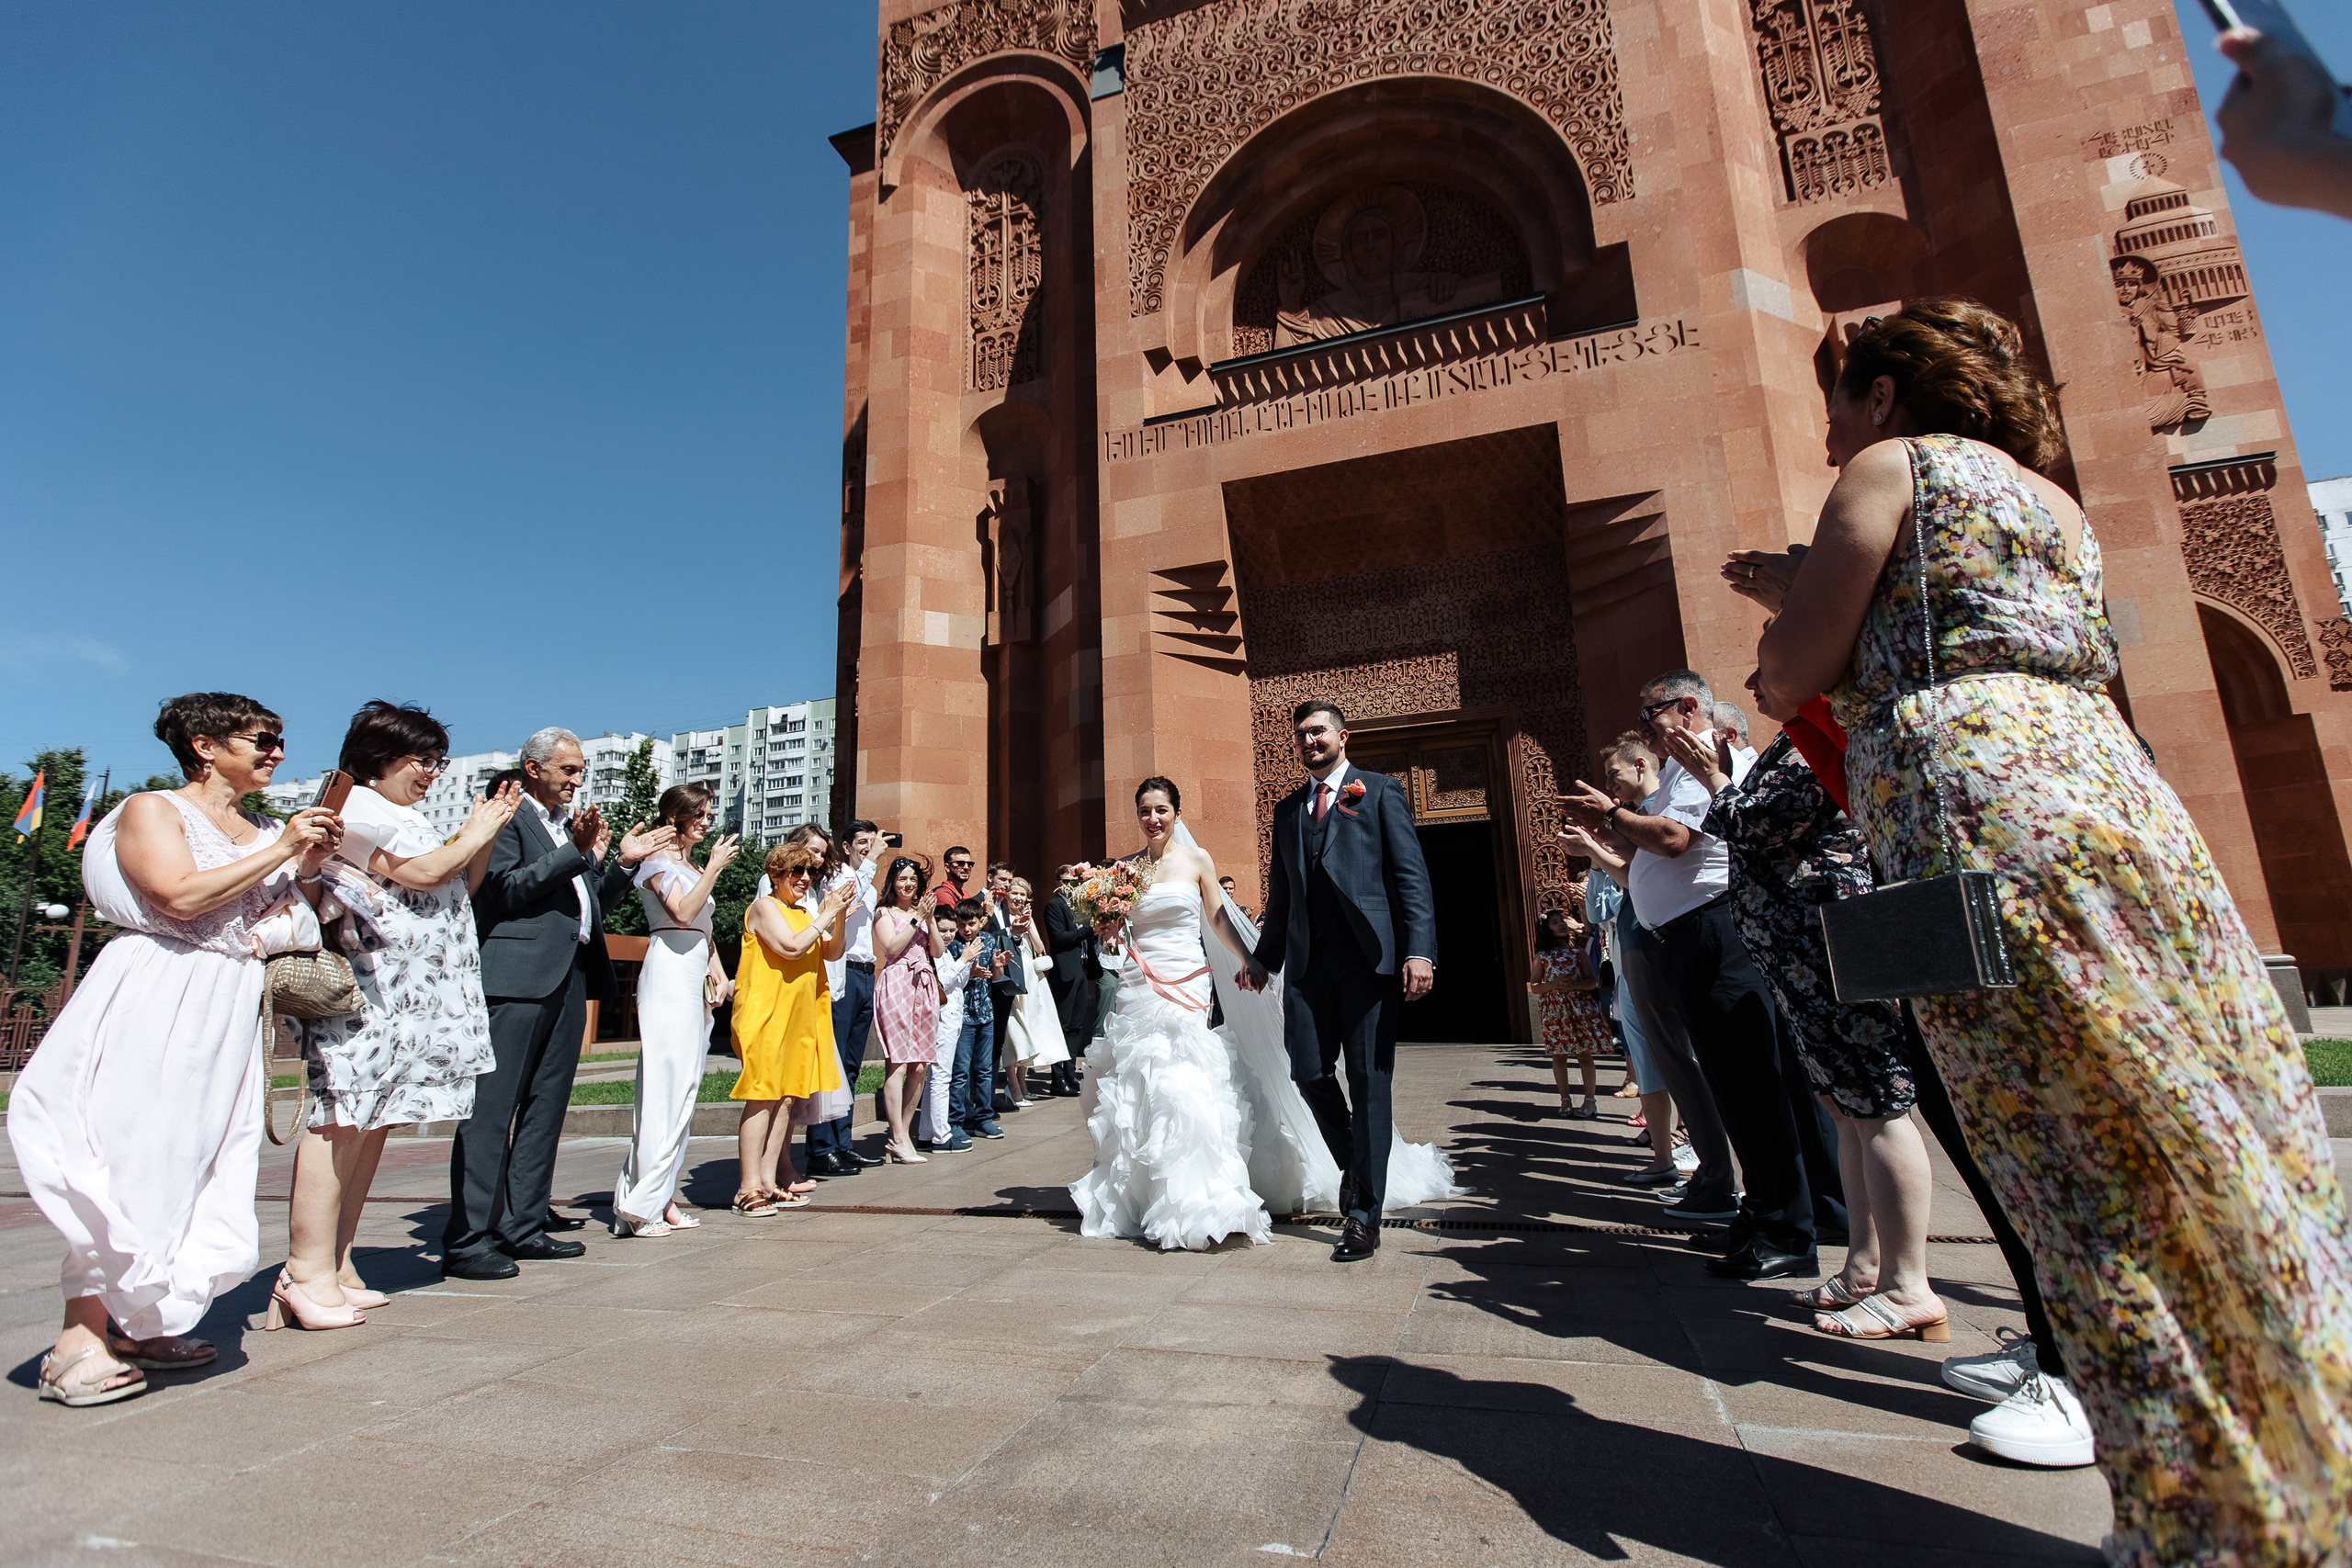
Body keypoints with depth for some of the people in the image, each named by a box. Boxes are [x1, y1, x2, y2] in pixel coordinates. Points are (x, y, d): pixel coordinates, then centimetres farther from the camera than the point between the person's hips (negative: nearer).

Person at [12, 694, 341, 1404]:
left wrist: (310, 867, -1)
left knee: (191, 1167, 8)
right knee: (129, 1167, -7)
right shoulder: (151, 810, -3)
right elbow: (181, 897, -18)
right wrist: (280, 851, -16)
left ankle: (132, 1324, 19)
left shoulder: (265, 831, 15)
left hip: (228, 1012, 7)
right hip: (156, 1004, -6)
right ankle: (78, 1342, 1)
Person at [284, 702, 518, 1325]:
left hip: (408, 997, 9)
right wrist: (476, 831, 0)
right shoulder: (356, 806, -5)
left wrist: (488, 834, 11)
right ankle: (309, 1274, -5)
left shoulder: (403, 817, 24)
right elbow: (424, 873, -15)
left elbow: (460, 888, 23)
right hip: (363, 992, -9)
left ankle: (336, 1268, 13)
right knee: (340, 1122, -9)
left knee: (372, 1123, 8)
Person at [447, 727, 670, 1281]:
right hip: (518, 978, -8)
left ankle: (523, 1227, 19)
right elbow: (508, 888, -13)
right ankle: (467, 1240, 0)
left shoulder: (572, 825, 22)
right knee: (490, 1108, -5)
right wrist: (579, 852, -17)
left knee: (545, 1109, 11)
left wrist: (623, 863, 11)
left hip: (569, 980, 8)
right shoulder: (506, 816, -1)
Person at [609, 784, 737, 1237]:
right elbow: (682, 912, -17)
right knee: (667, 1087, -11)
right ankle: (640, 1204, -7)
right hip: (669, 974, -8)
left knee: (683, 1091, 7)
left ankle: (663, 1198, 12)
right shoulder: (657, 859, -2)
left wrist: (719, 974, 13)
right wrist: (715, 867, -11)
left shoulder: (695, 867, 22)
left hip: (695, 981, 8)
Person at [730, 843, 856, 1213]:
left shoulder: (804, 913, 19)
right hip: (766, 1012, -8)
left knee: (786, 1097, 7)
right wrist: (827, 915, -14)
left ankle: (769, 1182, 13)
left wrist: (839, 916, -5)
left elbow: (832, 952, 10)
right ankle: (749, 1188, -5)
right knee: (763, 1096, -9)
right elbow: (792, 947, -19)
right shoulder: (766, 907, -5)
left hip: (799, 1014, 8)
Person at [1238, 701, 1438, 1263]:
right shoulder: (1287, 810, 20)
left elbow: (1411, 875, -3)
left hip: (1369, 956, -4)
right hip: (1308, 961, 4)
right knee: (1309, 1072, 2)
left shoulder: (1380, 792, 6)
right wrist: (1264, 956, 14)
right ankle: (1354, 1166, 29)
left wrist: (1419, 950, -13)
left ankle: (1364, 1213, 10)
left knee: (1369, 1080, 0)